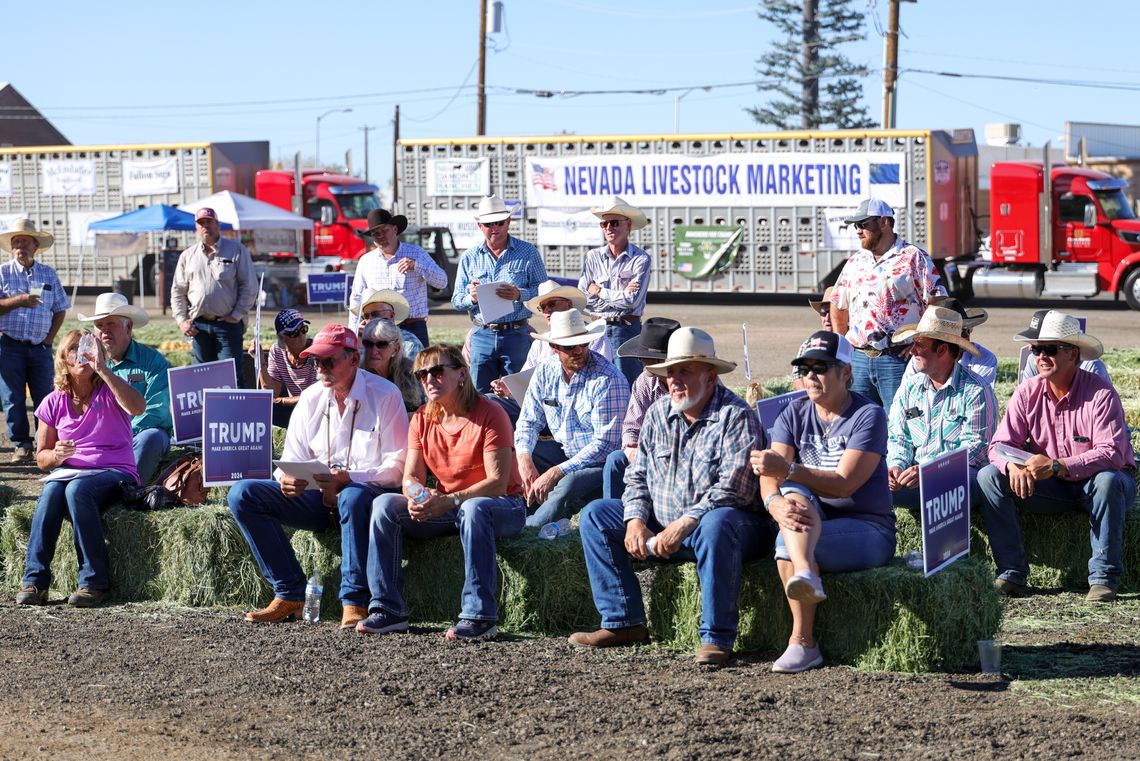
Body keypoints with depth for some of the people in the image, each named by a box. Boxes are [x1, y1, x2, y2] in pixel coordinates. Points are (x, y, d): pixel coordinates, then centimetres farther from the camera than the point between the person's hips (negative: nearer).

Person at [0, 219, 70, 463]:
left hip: (40, 348, 2)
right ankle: (21, 445, 7)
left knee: (45, 397, -2)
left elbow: (60, 309, 14)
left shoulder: (49, 274, 11)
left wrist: (50, 337, 3)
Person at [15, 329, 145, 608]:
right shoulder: (53, 402, 11)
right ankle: (34, 582, -33)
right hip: (68, 472, 3)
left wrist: (102, 368, -25)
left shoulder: (109, 392, 2)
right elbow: (41, 457, 14)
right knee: (50, 492, -33)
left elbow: (137, 407, -23)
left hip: (114, 473, -3)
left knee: (77, 489, -36)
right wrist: (55, 456, -12)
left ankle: (95, 582, -32)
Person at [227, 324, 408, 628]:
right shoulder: (311, 398, 11)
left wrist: (350, 478, -29)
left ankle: (354, 602, -32)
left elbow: (398, 466, -13)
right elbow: (292, 458, 12)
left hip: (368, 493, -6)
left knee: (354, 498, -43)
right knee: (242, 494, -11)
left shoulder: (384, 395, -6)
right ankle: (290, 594, -14)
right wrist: (286, 480, -14)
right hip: (318, 498, 6)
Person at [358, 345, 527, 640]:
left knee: (473, 508, -41)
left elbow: (498, 483, -22)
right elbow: (411, 476, 1)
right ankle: (388, 609, -17)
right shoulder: (422, 419, 5)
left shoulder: (489, 414, -15)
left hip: (504, 507, -6)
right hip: (446, 508, 6)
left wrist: (449, 501, -33)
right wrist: (416, 497, -24)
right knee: (384, 504, -14)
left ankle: (479, 615, -41)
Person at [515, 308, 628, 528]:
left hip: (601, 461, -7)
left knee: (569, 485, -37)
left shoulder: (608, 380, -20)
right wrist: (524, 458, -17)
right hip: (564, 451, 7)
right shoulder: (545, 372, -1)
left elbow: (605, 444, -23)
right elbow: (529, 421, 6)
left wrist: (556, 472, -26)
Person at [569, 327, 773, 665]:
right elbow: (637, 475, 12)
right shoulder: (659, 413, 9)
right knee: (595, 515, 0)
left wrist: (683, 525, -28)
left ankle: (717, 638, -34)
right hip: (660, 524, 7)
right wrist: (636, 520, -8)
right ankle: (624, 623, -5)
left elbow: (734, 488, -23)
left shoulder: (736, 416, -13)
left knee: (716, 524, -41)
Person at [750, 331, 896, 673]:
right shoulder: (795, 414, 8)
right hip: (813, 520, 4)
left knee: (786, 543, -32)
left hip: (867, 528, -4)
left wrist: (787, 470, -33)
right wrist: (775, 501, -32)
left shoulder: (868, 416, -9)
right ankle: (806, 576, -55)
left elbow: (844, 484, -21)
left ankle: (801, 641, -36)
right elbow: (770, 477, -6)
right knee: (794, 494, -33)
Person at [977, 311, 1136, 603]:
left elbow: (1112, 453, -29)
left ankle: (1104, 577, -28)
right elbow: (1000, 446, -6)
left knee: (1108, 480, -38)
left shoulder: (1100, 393, -19)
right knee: (989, 476, -15)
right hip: (1052, 490, 4)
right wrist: (1014, 466, -32)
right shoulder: (1027, 393, -4)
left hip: (1093, 483, -4)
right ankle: (1012, 574, -17)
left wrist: (1057, 466, -40)